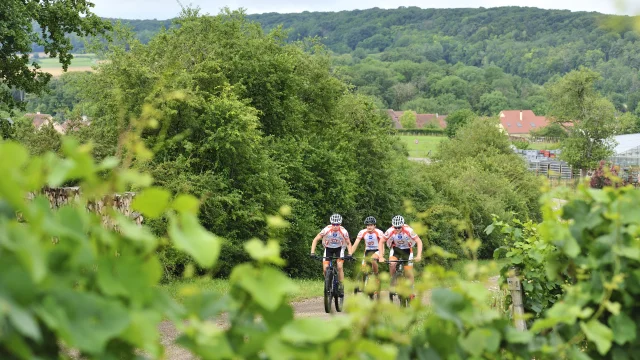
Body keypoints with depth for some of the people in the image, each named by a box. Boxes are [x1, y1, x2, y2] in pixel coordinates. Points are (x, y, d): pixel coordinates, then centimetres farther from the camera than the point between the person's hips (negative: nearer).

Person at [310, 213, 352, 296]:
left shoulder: (343, 231, -26)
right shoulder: (326, 230, -29)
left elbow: (348, 243, -9)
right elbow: (315, 239, -19)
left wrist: (350, 254, -25)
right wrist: (312, 252, -28)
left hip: (339, 248, -1)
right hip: (328, 248, 1)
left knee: (340, 267, -20)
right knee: (325, 269, -13)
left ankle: (341, 286, -7)